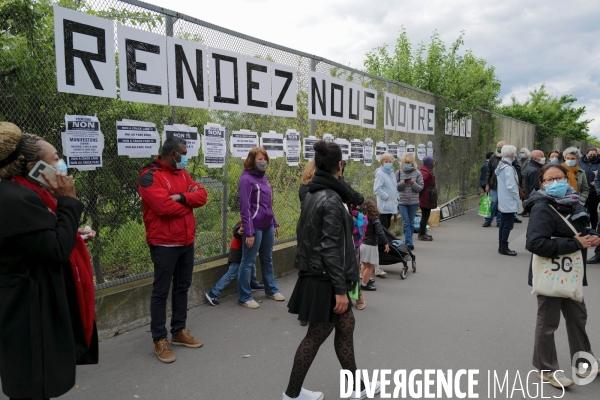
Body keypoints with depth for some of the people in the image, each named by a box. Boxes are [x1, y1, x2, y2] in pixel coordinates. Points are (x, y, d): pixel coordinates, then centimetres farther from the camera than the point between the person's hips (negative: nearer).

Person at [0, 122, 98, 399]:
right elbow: (57, 250, -23)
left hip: (39, 308, 10)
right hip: (30, 315, -10)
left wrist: (76, 238, 7)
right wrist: (68, 201, -17)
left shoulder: (25, 194, 11)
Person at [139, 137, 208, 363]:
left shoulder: (182, 174, 13)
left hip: (187, 241, 8)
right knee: (161, 292, 2)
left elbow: (202, 195, 3)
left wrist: (182, 197, -16)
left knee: (183, 287, 15)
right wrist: (189, 202, -8)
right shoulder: (150, 176, -13)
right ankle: (160, 340, 11)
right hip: (164, 244, -8)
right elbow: (164, 206, -25)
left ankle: (179, 331, 28)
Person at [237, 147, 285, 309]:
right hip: (255, 228, -8)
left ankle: (271, 289, 34)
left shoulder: (263, 178, 11)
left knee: (267, 259, 20)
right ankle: (244, 297, 14)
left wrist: (274, 223, 17)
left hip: (268, 226, 8)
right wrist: (249, 232, -19)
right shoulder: (246, 179, -12)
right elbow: (245, 208, -16)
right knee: (248, 262, 3)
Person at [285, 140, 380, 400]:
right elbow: (331, 249, -23)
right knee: (316, 336, 6)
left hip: (314, 274, 9)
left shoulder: (312, 195, 7)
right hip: (326, 280, -9)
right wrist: (341, 289, -19)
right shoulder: (332, 199, -20)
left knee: (346, 326, 18)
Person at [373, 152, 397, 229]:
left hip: (390, 206, 8)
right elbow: (376, 189, -20)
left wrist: (396, 198, 12)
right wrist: (386, 197, -16)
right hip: (384, 206, -8)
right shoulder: (380, 173, -12)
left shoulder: (391, 172, 14)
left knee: (387, 227, 15)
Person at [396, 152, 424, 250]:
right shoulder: (399, 172, 4)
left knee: (411, 222, 9)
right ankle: (409, 243, -4)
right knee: (406, 222, -5)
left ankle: (408, 242, 21)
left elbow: (421, 188, 1)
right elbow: (395, 187, 4)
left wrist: (413, 183, -17)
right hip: (402, 202, 0)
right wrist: (402, 184, -15)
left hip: (414, 202, 1)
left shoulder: (417, 173, 2)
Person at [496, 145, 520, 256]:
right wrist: (517, 196, -9)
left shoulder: (500, 166, 9)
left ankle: (502, 246, 22)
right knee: (508, 223, -3)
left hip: (503, 200, 10)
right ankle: (504, 247, 1)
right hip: (509, 201, -10)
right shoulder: (509, 168, -19)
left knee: (504, 222, 15)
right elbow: (511, 186, -22)